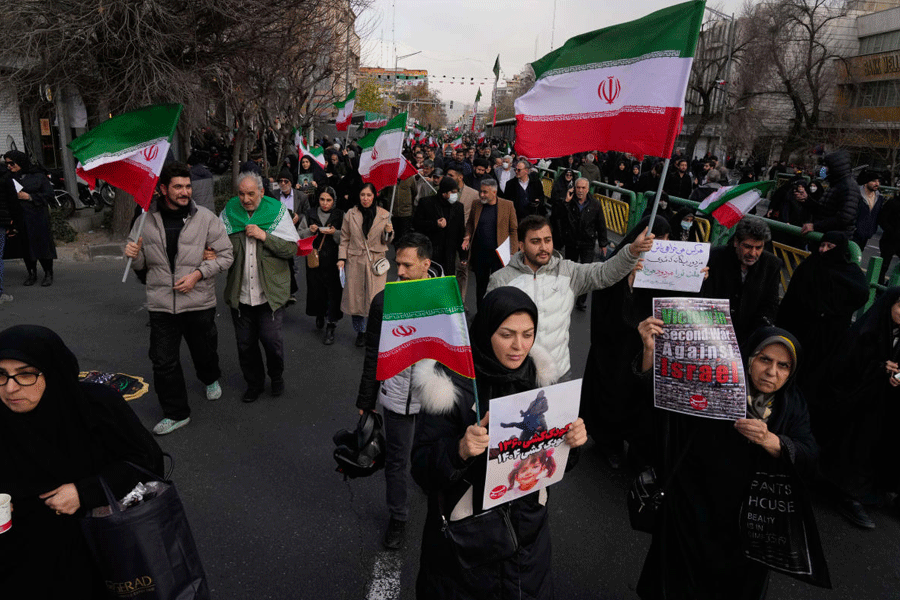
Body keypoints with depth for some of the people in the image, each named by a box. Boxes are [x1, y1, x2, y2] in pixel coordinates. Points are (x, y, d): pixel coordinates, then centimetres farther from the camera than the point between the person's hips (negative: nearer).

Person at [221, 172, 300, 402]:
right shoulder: (229, 212, 5)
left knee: (271, 339, -2)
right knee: (245, 343, 11)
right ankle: (254, 383, 33)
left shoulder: (277, 211, -2)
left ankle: (276, 376, 28)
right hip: (240, 294, 3)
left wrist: (265, 236, -18)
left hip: (270, 292, -3)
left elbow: (292, 249, -7)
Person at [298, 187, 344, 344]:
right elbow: (300, 234, 10)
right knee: (315, 289, 7)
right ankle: (319, 315, 36)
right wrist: (310, 231, -9)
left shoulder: (340, 216, 1)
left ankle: (330, 328, 0)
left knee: (333, 291, -5)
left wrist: (335, 233, -17)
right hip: (314, 259, 2)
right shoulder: (310, 214, 7)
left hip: (333, 261, -2)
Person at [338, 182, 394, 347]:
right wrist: (342, 258, 0)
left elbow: (386, 241, 9)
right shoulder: (351, 214, 5)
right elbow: (344, 239, 10)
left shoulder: (384, 215, 3)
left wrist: (388, 232, -12)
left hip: (376, 261, -1)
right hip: (355, 261, 1)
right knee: (355, 297, 6)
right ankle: (360, 332, 25)